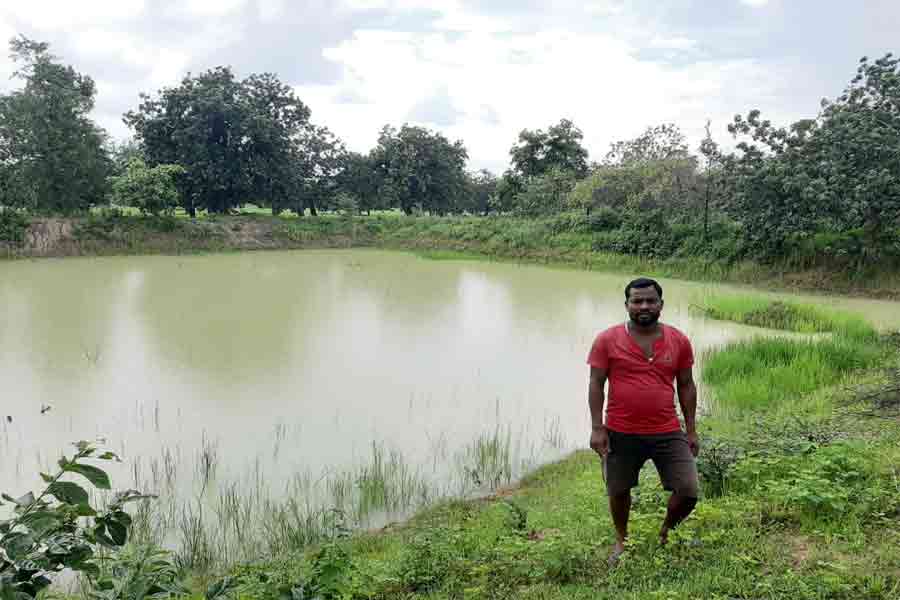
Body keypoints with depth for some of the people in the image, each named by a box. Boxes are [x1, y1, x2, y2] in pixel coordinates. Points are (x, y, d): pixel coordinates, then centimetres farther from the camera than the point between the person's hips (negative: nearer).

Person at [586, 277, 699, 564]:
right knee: (618, 491, 13)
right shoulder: (607, 340, -6)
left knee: (688, 492, -2)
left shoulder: (678, 341, 1)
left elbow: (686, 386, 7)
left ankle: (666, 530, 29)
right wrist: (597, 428, -9)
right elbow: (596, 384, -4)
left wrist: (691, 430, 7)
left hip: (668, 433, 1)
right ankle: (621, 540, 41)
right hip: (620, 434, -1)